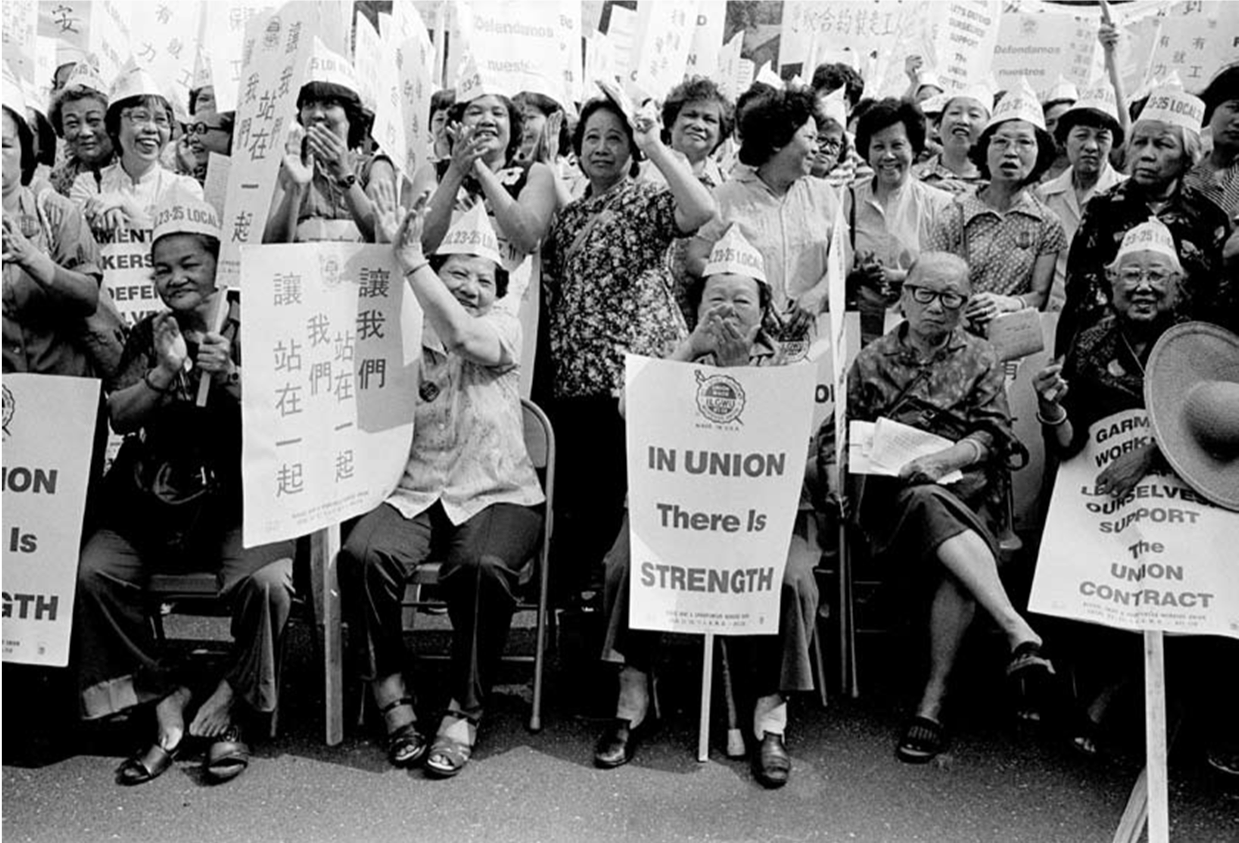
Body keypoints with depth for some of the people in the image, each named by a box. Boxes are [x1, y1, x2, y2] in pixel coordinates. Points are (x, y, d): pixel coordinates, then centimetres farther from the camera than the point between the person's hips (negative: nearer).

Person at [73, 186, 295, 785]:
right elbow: (118, 416, 2)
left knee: (265, 580, -29)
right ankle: (169, 703, -5)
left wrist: (230, 379, -22)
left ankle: (227, 712, -4)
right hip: (152, 500, 4)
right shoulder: (148, 335, 12)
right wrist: (164, 374, -14)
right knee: (93, 572, -19)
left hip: (238, 496, -3)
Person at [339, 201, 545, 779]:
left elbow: (463, 336, -19)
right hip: (414, 493, 2)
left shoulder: (503, 327, 4)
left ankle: (464, 714, -13)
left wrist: (408, 255, -19)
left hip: (496, 496, -1)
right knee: (363, 554, -27)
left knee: (483, 568, -32)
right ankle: (392, 698, -7)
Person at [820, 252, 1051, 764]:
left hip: (966, 488, 1)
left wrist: (943, 459, -14)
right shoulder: (871, 361, 18)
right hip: (890, 492, 0)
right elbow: (837, 431, 17)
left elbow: (992, 434, 5)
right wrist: (835, 472, -5)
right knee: (929, 505, -38)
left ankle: (932, 705, -29)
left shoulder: (980, 360, 17)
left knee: (958, 570, -32)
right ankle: (1019, 632, -47)